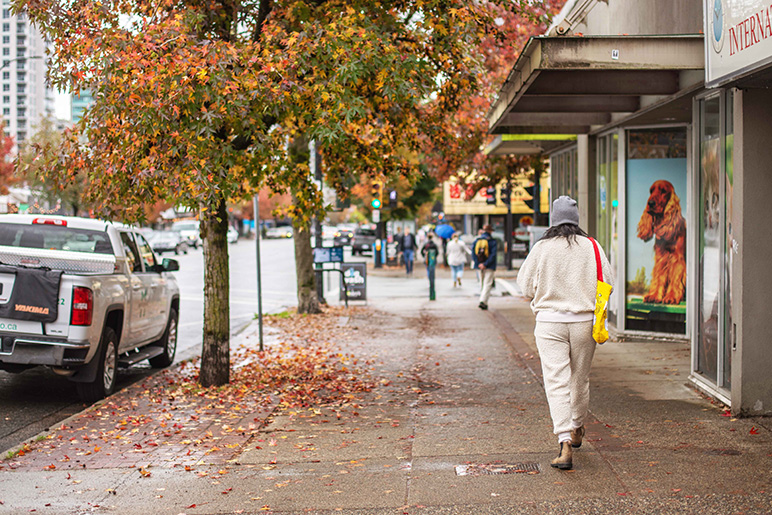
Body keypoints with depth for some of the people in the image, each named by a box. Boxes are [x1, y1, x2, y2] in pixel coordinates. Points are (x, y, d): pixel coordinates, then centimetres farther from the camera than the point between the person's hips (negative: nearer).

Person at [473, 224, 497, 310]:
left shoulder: (477, 240, 5)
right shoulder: (492, 241, -7)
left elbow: (473, 252, -3)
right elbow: (493, 254, -15)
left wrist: (478, 263, -8)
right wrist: (485, 264, -14)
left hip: (479, 265, 4)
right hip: (489, 267, -4)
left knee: (482, 284, 15)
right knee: (487, 284, -5)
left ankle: (484, 302, 20)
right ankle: (483, 301, -18)